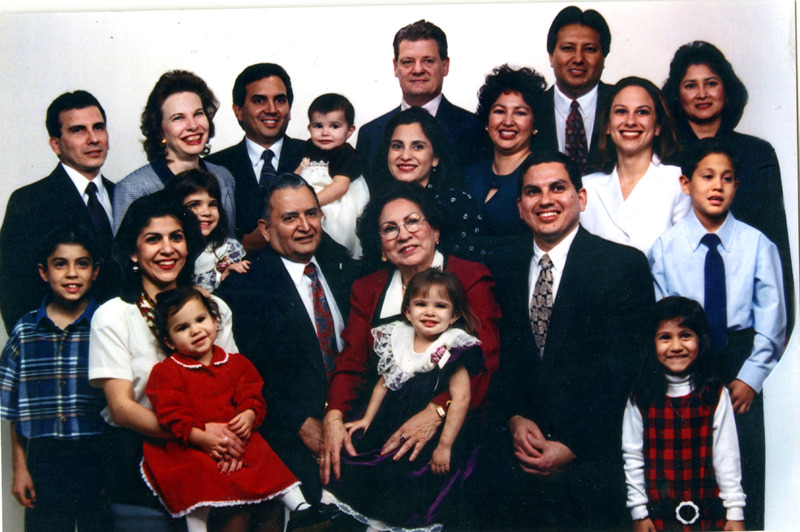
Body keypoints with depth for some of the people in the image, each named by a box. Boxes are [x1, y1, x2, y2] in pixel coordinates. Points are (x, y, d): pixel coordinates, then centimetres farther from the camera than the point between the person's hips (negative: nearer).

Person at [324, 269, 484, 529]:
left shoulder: (452, 349, -12)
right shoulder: (398, 341, 6)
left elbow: (461, 398, -18)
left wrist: (445, 446, -20)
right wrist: (367, 419, 17)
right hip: (389, 428, 6)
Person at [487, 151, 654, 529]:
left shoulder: (624, 265, -4)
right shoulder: (509, 279, 13)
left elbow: (621, 370, -10)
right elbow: (504, 366, 11)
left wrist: (571, 447, -17)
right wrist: (514, 420, -8)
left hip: (590, 466, -4)